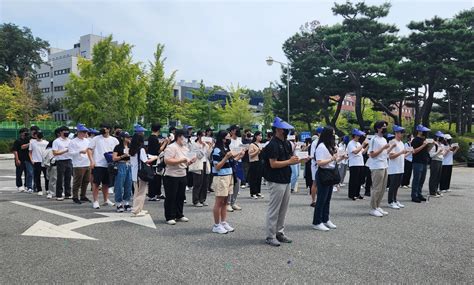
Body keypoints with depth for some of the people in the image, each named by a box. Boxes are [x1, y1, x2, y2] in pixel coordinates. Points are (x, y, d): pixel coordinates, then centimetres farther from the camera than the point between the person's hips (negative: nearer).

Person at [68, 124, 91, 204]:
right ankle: (75, 197, 10)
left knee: (86, 182, 12)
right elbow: (71, 153, -11)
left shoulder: (87, 141, 14)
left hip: (87, 164, 7)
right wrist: (80, 151, -21)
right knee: (77, 182, -1)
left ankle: (83, 196, 23)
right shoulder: (73, 142, -5)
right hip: (78, 165, -6)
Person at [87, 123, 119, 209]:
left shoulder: (114, 140, 7)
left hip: (109, 165, 3)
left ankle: (106, 200, 26)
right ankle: (95, 201, 7)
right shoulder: (96, 139, -1)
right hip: (97, 165, -3)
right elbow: (89, 149, -1)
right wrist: (92, 161, -10)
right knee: (96, 183, -2)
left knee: (106, 183, 14)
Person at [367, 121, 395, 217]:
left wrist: (391, 147, 6)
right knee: (377, 189, -5)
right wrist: (383, 148, -19)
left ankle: (377, 207, 21)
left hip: (384, 167, 9)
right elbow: (372, 154, -17)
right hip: (377, 168, -9)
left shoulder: (384, 139, 16)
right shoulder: (374, 139, -12)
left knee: (382, 189, 12)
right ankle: (373, 209, 4)